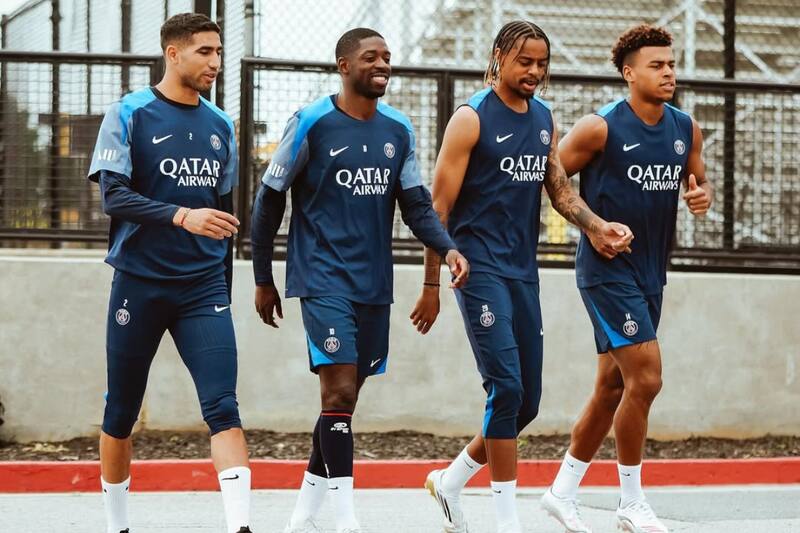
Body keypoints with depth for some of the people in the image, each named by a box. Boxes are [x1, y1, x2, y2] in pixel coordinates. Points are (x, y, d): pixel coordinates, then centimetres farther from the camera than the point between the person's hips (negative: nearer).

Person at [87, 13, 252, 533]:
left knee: (223, 407, -12)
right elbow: (114, 196, -14)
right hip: (140, 284, -3)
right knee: (121, 413, 6)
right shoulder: (130, 114, -3)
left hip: (203, 286, 3)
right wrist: (182, 216, -28)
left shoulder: (220, 125, 11)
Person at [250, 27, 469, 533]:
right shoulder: (312, 123, -7)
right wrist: (263, 280, 2)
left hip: (374, 284, 6)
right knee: (340, 391, -15)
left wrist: (448, 247, -11)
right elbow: (270, 201, -1)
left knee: (345, 398, 10)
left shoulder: (399, 130, 8)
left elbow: (416, 203, 9)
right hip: (324, 279, -6)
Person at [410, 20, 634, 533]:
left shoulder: (545, 119, 13)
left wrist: (598, 225, -8)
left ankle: (450, 481, 26)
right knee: (506, 387, -14)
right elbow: (440, 207, -7)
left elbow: (560, 188, 12)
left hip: (524, 270, 7)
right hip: (480, 266, -7)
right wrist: (431, 285, -9)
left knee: (528, 400, 7)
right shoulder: (472, 118, -7)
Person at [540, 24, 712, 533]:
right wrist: (594, 222, -12)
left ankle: (563, 492, 23)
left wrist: (703, 196, -3)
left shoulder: (686, 129, 6)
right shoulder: (601, 128, -12)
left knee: (613, 387, 11)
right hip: (607, 271, -7)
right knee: (645, 378, -13)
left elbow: (698, 181, 19)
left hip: (650, 275, 7)